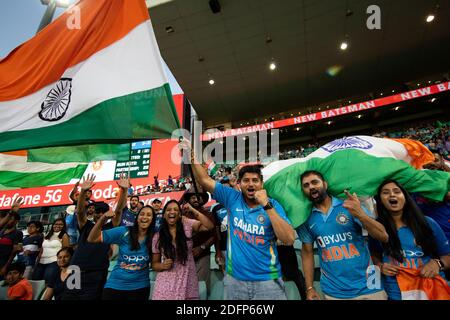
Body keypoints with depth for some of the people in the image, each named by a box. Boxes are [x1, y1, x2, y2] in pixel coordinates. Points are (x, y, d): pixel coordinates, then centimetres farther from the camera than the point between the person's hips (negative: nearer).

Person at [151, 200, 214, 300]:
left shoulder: (187, 225, -3)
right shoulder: (157, 236, 0)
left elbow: (210, 226, -15)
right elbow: (154, 263, 7)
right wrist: (163, 265, -15)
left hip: (187, 282, 0)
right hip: (166, 284, 1)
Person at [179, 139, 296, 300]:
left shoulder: (273, 205, -6)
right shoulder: (232, 198, -3)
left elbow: (289, 239, -17)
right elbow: (205, 180, 0)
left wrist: (267, 206, -23)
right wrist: (192, 155, -10)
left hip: (267, 282, -1)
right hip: (234, 280, 2)